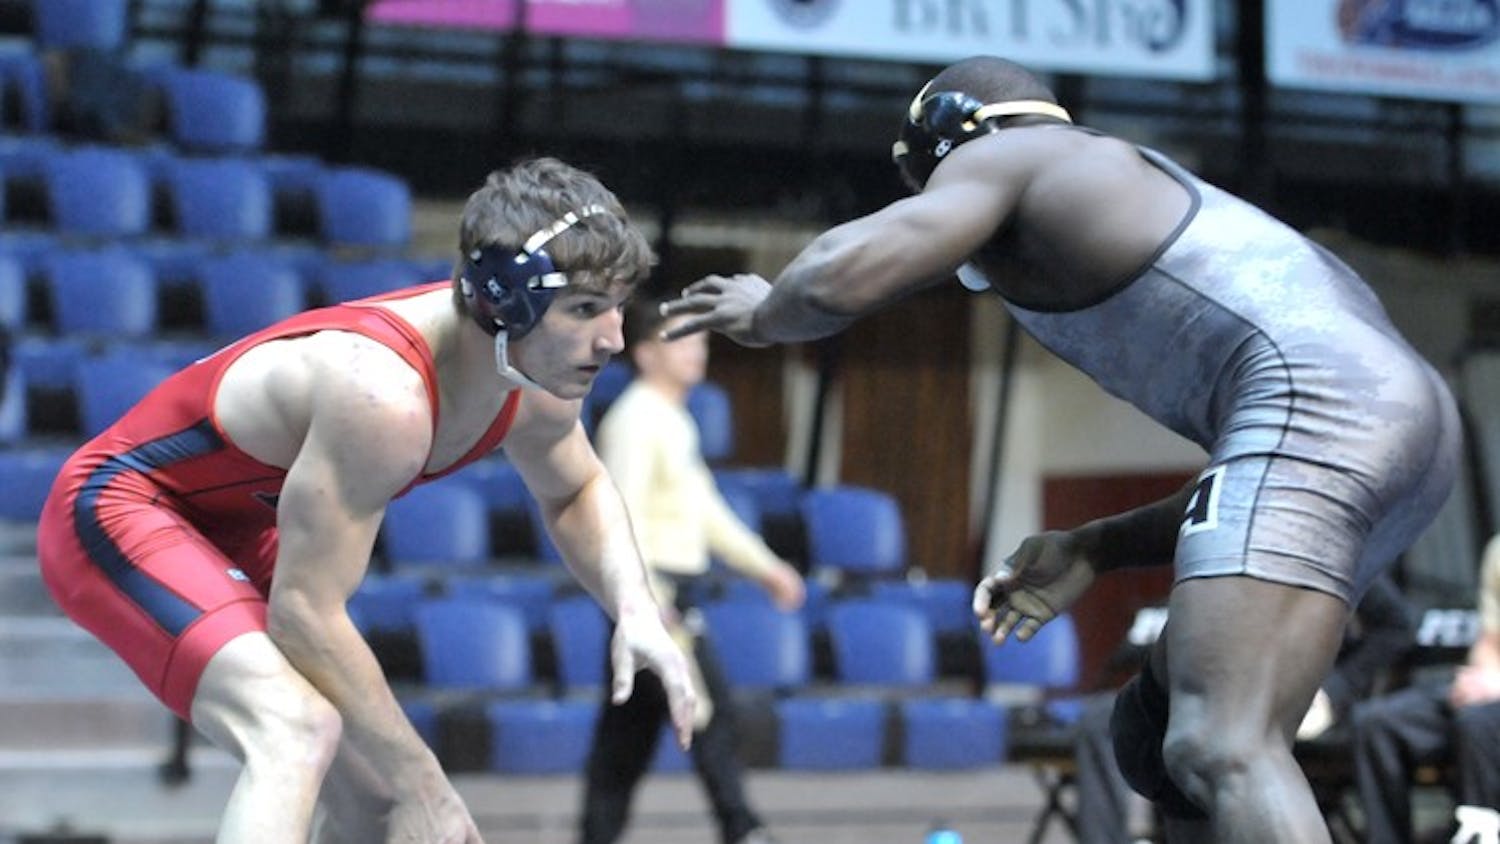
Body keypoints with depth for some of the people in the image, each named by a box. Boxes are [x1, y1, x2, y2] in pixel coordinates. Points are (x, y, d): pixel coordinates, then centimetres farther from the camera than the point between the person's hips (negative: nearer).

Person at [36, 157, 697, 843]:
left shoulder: (540, 383, -10)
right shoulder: (384, 396, -37)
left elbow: (576, 491, 15)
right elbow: (305, 612, -33)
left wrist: (636, 612, -5)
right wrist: (421, 786, -25)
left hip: (234, 529, 10)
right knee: (300, 729, -33)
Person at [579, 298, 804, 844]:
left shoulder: (673, 420, 18)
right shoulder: (635, 420, -12)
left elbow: (703, 508, 25)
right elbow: (623, 518, -20)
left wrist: (763, 566, 20)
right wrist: (651, 605, -27)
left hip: (671, 593, 10)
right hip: (652, 590, -10)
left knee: (632, 726, 9)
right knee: (709, 708, -10)